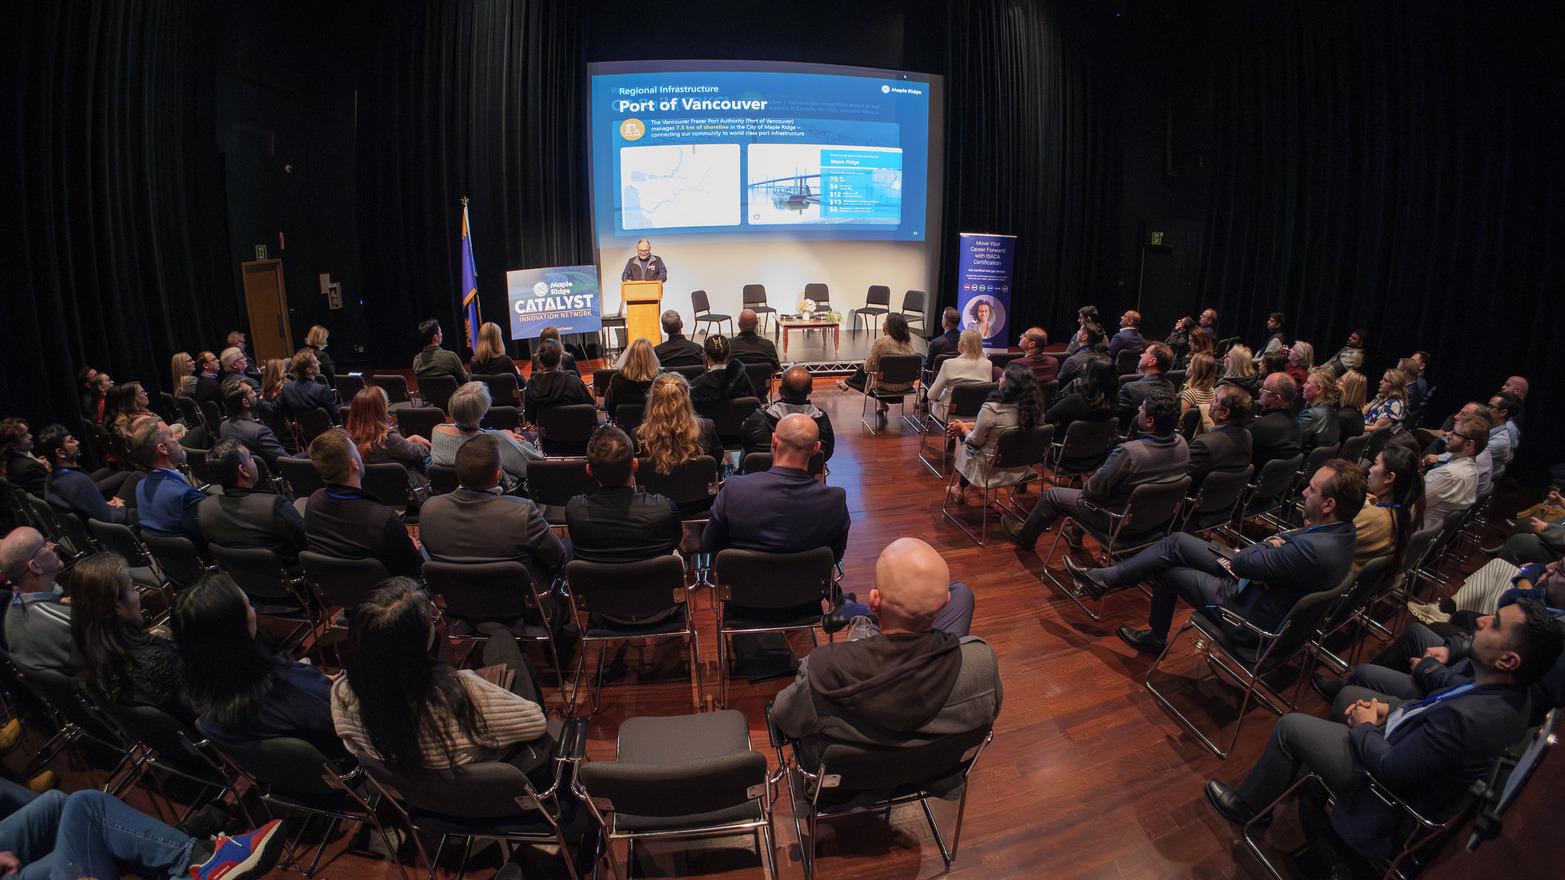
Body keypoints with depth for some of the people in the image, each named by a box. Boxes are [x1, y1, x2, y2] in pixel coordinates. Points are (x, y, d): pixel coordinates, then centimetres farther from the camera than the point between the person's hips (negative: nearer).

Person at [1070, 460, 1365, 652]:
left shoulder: (1317, 550, -36)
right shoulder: (1340, 528, -6)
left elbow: (1245, 562, -26)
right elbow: (1288, 537, 7)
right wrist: (1274, 542, -16)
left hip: (1251, 613, -9)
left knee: (1165, 569, 6)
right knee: (1177, 542, 3)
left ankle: (1155, 636, 30)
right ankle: (1104, 578, 11)